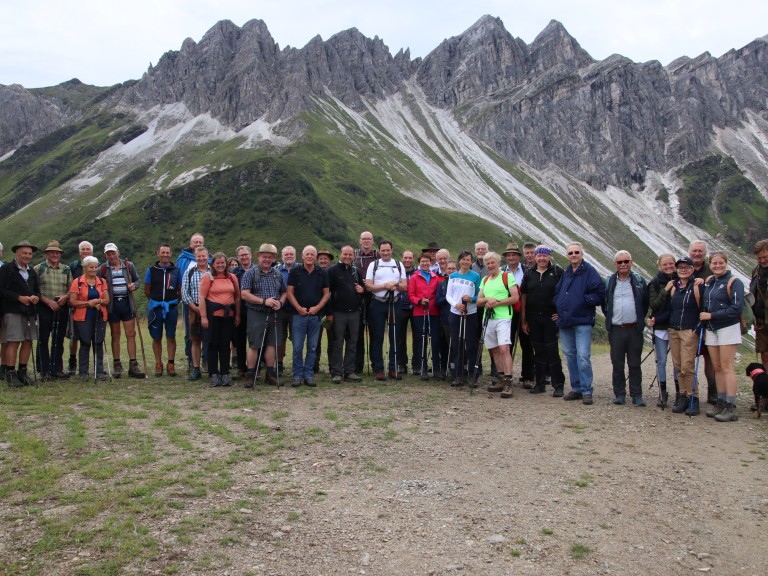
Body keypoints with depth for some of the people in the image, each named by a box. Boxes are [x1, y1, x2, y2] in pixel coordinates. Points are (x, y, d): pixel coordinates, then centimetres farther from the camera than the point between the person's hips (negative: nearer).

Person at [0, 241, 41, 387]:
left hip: (30, 312, 6)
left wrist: (36, 297, 0)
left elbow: (37, 290, 22)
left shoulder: (32, 271, 18)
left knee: (28, 342, 6)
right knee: (13, 342, -8)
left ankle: (22, 372, 15)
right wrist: (19, 297, -17)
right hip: (13, 312, -6)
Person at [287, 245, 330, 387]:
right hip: (299, 314, -2)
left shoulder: (322, 273, 7)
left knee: (312, 347, 6)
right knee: (297, 347, -1)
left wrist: (317, 307, -7)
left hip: (315, 315, 2)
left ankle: (309, 375, 15)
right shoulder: (295, 272, 2)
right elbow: (290, 292, 0)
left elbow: (326, 293, 7)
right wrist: (299, 308, -10)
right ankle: (297, 375, 9)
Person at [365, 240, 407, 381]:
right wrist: (385, 286, -14)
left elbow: (405, 287, 5)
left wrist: (396, 284, -15)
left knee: (394, 337, 4)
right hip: (377, 304, -2)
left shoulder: (399, 265, 10)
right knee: (377, 337, 0)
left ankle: (393, 368, 11)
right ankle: (378, 369, 6)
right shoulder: (373, 265, 4)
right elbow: (368, 286, -4)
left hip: (394, 304, 2)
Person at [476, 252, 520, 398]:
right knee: (494, 350, 10)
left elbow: (515, 298, -8)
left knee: (504, 348, -17)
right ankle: (501, 381, 18)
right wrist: (487, 299, -9)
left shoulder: (507, 276, 0)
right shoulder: (485, 280, 18)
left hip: (503, 318, -7)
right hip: (488, 319, 7)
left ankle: (508, 383, -18)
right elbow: (478, 301, 13)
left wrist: (496, 302, -14)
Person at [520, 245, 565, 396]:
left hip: (551, 317, -3)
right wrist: (523, 320, 6)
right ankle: (540, 383, 18)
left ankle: (558, 385, 3)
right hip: (533, 318, 4)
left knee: (552, 351, -4)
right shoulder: (529, 273, 9)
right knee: (538, 352, 10)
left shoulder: (557, 271, 0)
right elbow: (523, 297, 9)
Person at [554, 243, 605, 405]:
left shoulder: (589, 271, -4)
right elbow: (557, 293, 25)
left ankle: (586, 391, -2)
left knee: (583, 356, -10)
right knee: (570, 355, 11)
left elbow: (599, 294, -10)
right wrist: (558, 308, 10)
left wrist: (583, 300, -14)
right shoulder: (565, 273, 16)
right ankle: (576, 389, 20)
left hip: (583, 321, -7)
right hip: (565, 322, 7)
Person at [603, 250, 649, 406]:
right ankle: (619, 394, 15)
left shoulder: (639, 281, 3)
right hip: (616, 329, 1)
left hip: (634, 329, -1)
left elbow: (646, 303, 10)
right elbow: (603, 303, 14)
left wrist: (640, 319, 5)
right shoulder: (608, 282, 6)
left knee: (635, 364, 4)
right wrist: (609, 318, 7)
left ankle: (637, 395, 12)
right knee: (617, 364, 6)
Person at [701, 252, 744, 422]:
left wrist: (711, 315, -14)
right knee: (717, 368, 8)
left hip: (728, 328, -6)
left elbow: (736, 309, -16)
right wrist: (703, 327, 8)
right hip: (711, 329, 6)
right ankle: (721, 403, 15)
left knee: (726, 368, -8)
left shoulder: (733, 282, -8)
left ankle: (731, 408, -6)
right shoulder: (708, 281, 12)